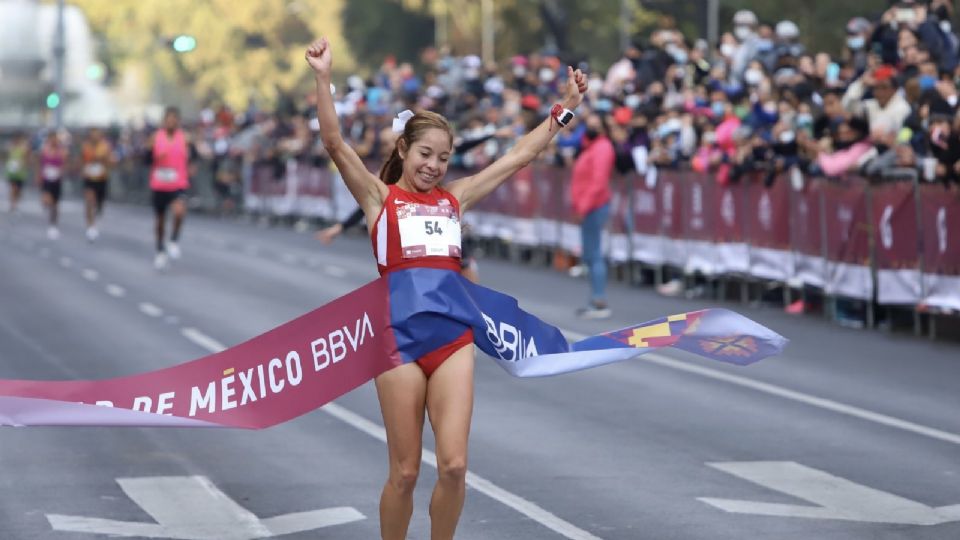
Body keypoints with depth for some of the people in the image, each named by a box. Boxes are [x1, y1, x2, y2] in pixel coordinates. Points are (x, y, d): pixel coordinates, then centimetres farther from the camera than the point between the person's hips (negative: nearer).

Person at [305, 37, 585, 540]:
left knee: (454, 466, -6)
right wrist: (323, 78, -21)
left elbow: (520, 155, 19)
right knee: (405, 473, 0)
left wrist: (566, 106, 19)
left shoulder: (454, 197, 14)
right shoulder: (379, 197, 4)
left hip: (454, 339, 3)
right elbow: (335, 143, -10)